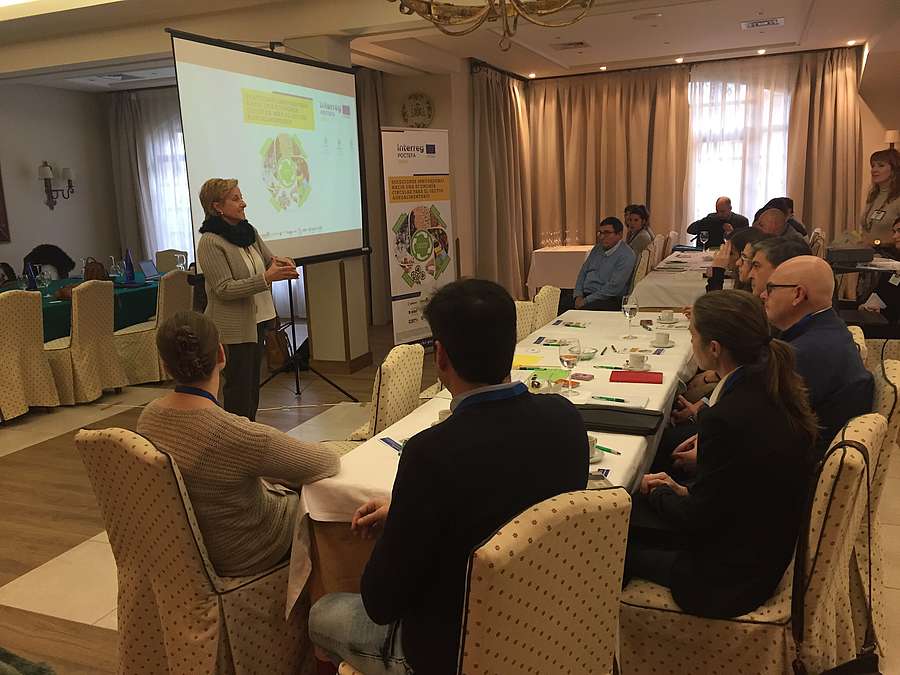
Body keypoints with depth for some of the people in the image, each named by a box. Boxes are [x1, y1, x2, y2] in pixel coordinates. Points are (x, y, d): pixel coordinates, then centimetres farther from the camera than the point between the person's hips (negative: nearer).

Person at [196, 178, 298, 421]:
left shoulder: (248, 231, 8)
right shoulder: (210, 242, -15)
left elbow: (269, 259, 14)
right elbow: (224, 289, -21)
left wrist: (280, 263, -10)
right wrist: (266, 278, -27)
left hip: (257, 319, 8)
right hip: (233, 326, -8)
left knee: (253, 383, 15)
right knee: (238, 387, -1)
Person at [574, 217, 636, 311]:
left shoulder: (626, 256, -8)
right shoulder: (597, 248, 17)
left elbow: (614, 287, -16)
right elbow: (583, 272, 18)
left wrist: (586, 301, -16)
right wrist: (578, 295, 0)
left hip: (608, 300, -7)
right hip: (585, 294, 7)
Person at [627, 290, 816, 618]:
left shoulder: (729, 419, -33)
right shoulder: (777, 389, -5)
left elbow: (697, 520, -20)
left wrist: (657, 492, -2)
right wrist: (682, 492, 4)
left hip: (728, 579, -8)